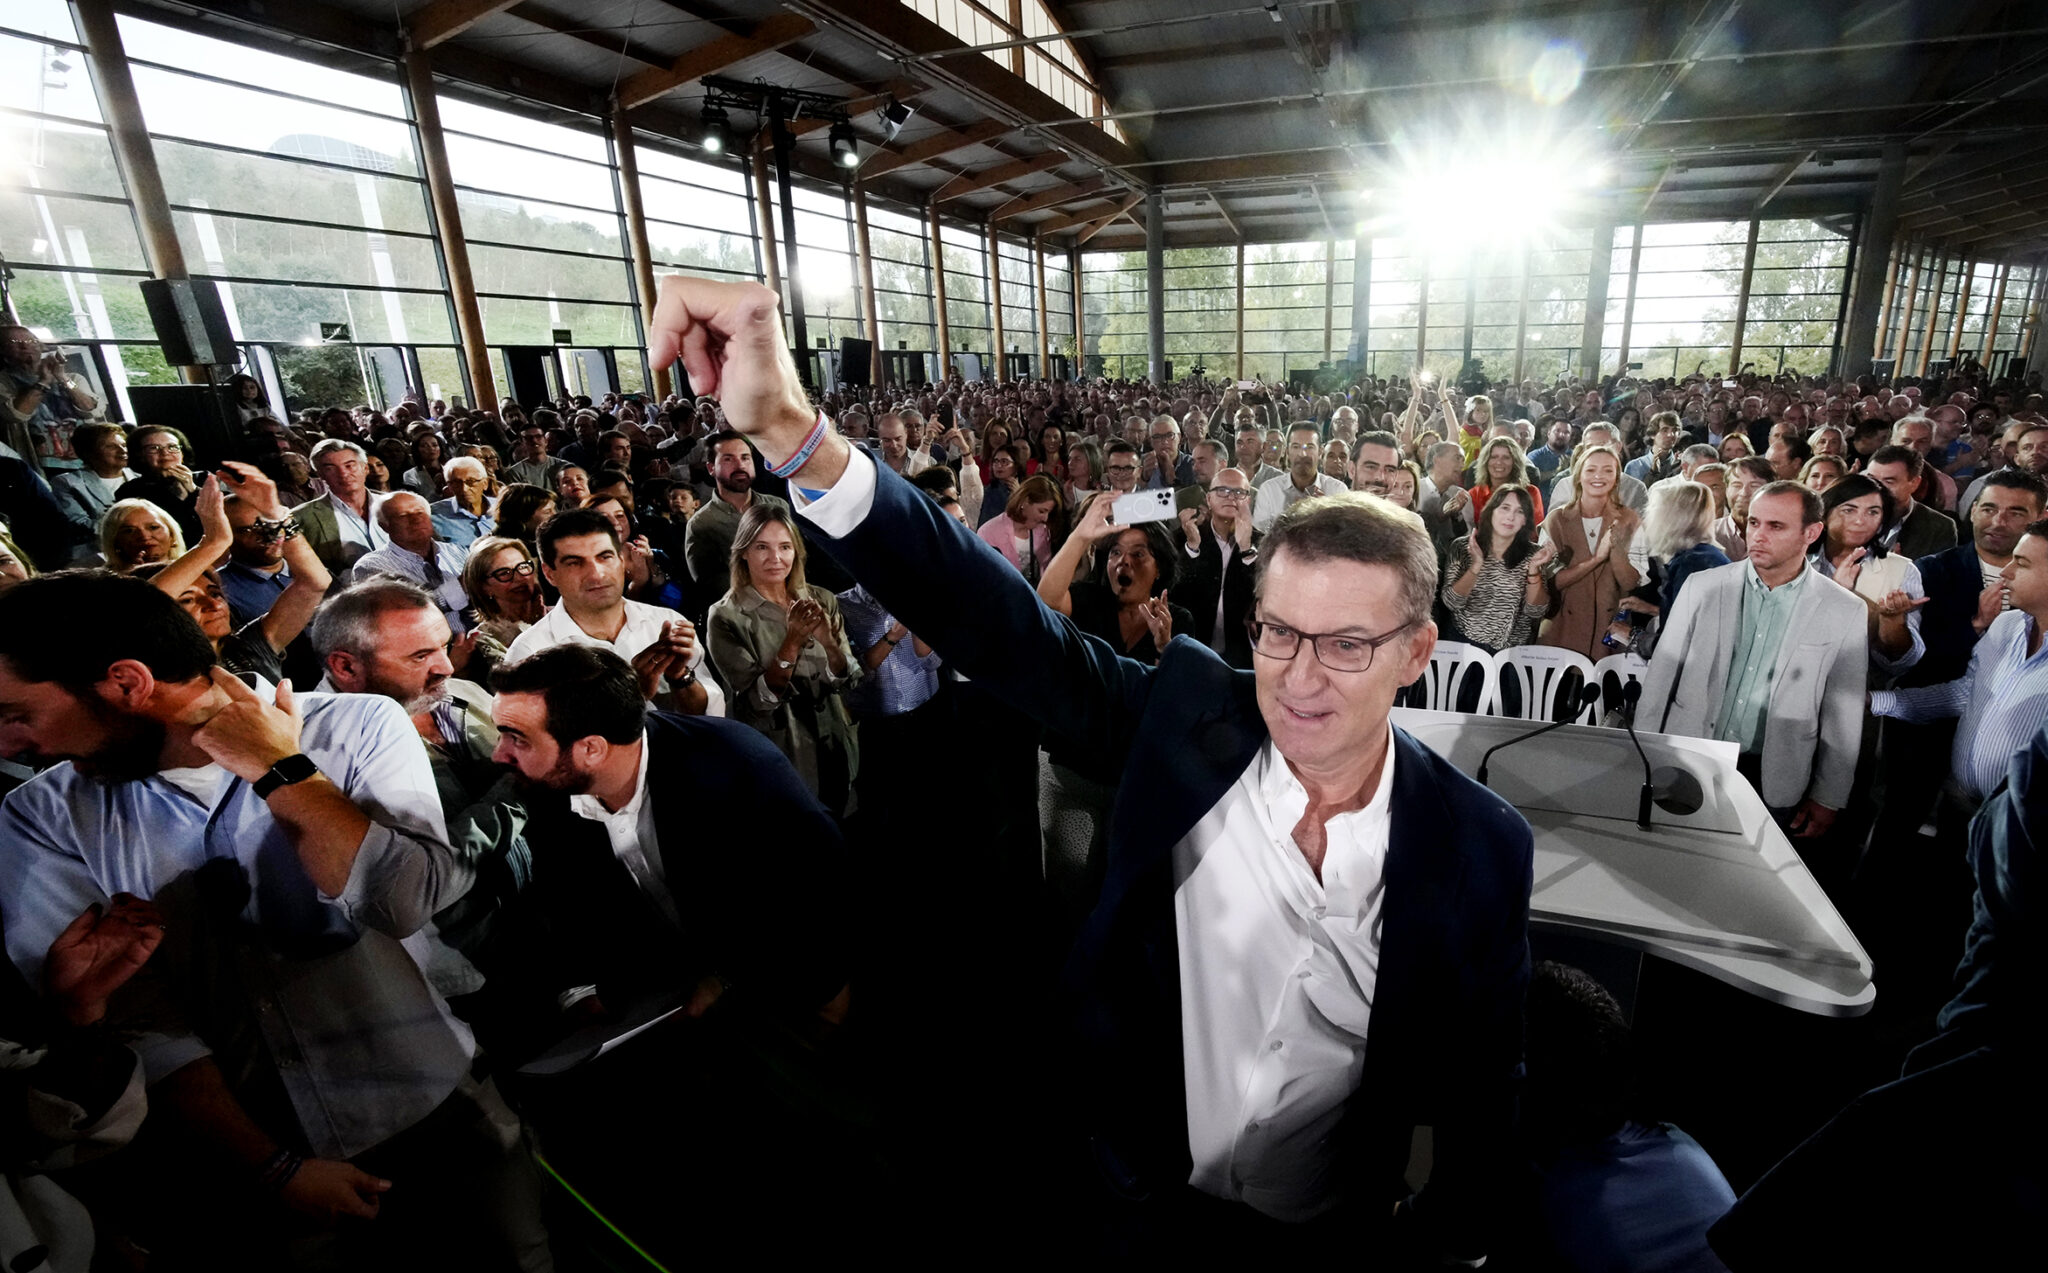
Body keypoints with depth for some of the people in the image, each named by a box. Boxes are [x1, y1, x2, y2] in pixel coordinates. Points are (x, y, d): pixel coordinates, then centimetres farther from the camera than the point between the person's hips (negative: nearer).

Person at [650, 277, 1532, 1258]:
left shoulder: (1480, 846, -18)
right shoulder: (1188, 718, -21)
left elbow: (1482, 1083, -6)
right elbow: (1005, 629, -30)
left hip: (1331, 1232, 0)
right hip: (1137, 1190, 1)